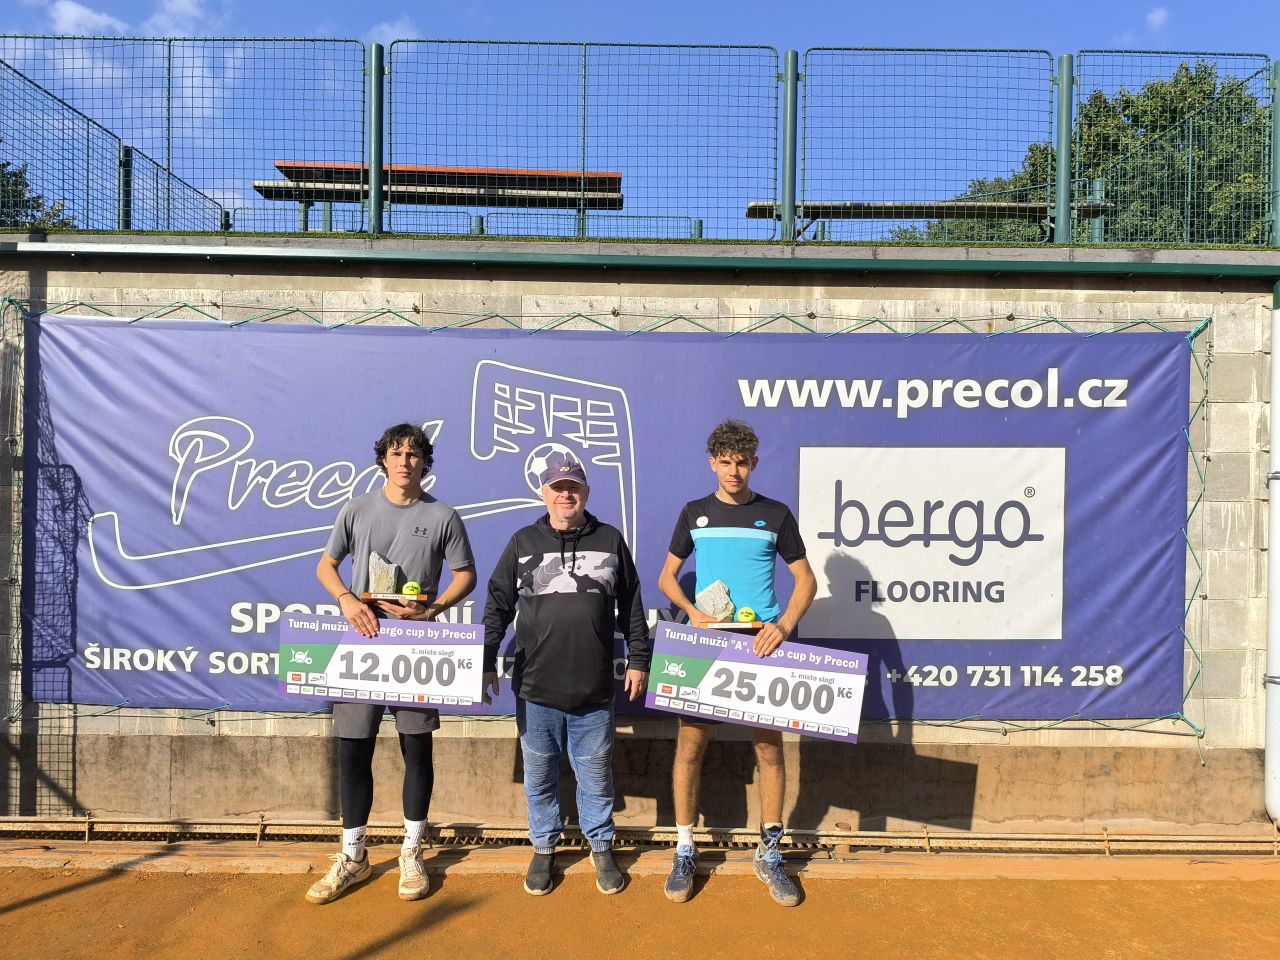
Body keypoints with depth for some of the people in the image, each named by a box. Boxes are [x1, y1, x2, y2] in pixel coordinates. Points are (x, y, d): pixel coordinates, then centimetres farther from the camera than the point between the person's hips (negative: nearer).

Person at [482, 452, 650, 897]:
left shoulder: (610, 540, 4)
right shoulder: (523, 542, 4)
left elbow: (631, 607, 9)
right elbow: (498, 606, 6)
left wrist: (638, 659, 6)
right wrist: (486, 663, 2)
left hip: (595, 692, 0)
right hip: (535, 689, 0)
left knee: (596, 776, 12)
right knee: (539, 777, 13)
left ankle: (601, 848, 31)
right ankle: (543, 848, 32)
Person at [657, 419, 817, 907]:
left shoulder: (775, 514, 2)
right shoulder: (694, 513, 5)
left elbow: (806, 579, 4)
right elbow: (667, 577, 10)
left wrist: (784, 624, -13)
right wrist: (692, 611, -9)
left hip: (760, 646, 0)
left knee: (770, 748, 5)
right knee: (689, 746, 2)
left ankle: (769, 854, 22)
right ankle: (685, 851, 18)